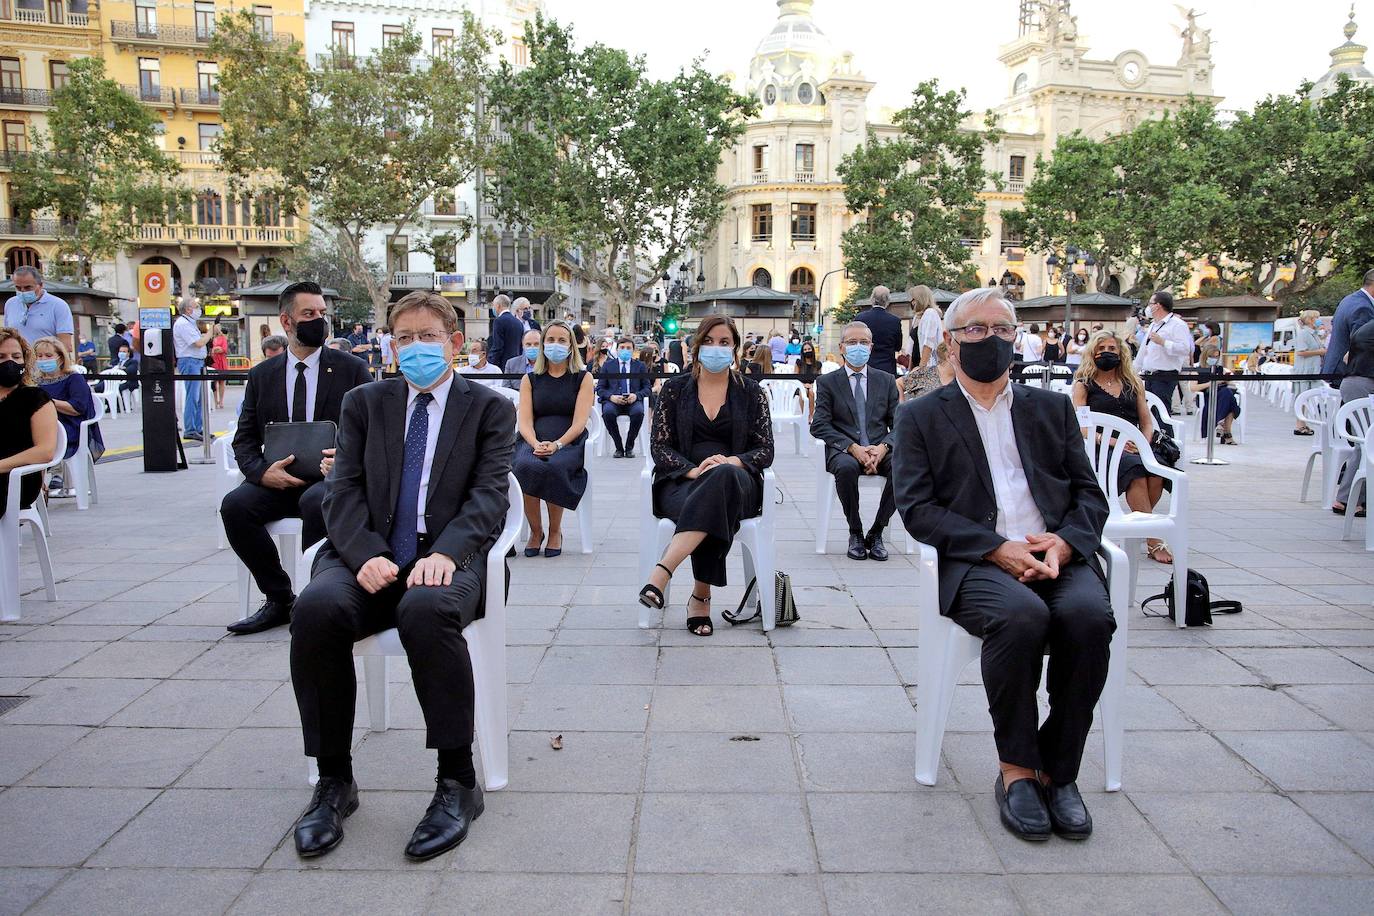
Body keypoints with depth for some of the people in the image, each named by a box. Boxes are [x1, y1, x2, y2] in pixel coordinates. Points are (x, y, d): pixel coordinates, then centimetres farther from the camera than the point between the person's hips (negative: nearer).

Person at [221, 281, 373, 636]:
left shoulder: (352, 369, 5)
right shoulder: (262, 375, 12)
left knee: (315, 502, -36)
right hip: (278, 480, 3)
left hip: (331, 477, -3)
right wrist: (262, 472, -11)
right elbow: (244, 439, 11)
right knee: (234, 505, -24)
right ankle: (279, 599, -7)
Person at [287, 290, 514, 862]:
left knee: (427, 611, -37)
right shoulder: (364, 403, 19)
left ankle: (457, 782, -21)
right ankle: (334, 782, -12)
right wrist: (366, 554, -13)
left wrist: (445, 552, -21)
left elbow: (489, 494, -1)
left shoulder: (489, 408, 11)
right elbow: (344, 491, 8)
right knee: (315, 609, -30)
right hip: (371, 555, 3)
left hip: (445, 557, -2)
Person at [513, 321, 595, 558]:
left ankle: (555, 531, -12)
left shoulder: (583, 378, 10)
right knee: (524, 466, -32)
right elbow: (525, 422, 4)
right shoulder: (530, 379, 16)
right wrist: (536, 445, -17)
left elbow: (579, 422, -2)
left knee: (553, 467, -35)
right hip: (534, 441, 2)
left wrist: (557, 444, -19)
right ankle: (535, 530, -12)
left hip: (569, 443, -2)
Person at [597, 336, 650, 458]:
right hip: (613, 400, 0)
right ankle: (618, 447, -15)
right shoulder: (607, 365, 15)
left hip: (633, 400, 0)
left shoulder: (640, 366, 17)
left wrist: (636, 395, -11)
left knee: (638, 412, -35)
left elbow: (647, 387, 11)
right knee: (607, 413, -35)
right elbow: (600, 388, 9)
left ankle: (629, 447, -13)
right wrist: (611, 396, -12)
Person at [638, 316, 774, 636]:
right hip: (681, 482, 0)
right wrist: (693, 470, -15)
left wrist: (732, 462, -16)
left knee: (723, 477, -40)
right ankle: (702, 597, -32)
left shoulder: (751, 392, 11)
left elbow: (765, 450, 6)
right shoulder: (675, 388, 10)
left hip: (736, 482, 0)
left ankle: (661, 574, -47)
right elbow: (659, 445, 4)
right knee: (713, 506, -39)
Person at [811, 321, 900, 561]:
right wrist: (853, 448, -17)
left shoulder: (886, 380, 15)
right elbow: (820, 425, -3)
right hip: (844, 451, -2)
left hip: (879, 450, 2)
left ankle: (876, 532, -12)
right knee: (846, 467, -37)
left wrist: (883, 447, -13)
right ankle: (855, 533, -15)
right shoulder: (827, 382, 8)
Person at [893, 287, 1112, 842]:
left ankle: (1058, 770, -11)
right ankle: (1015, 769, -13)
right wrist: (998, 549, -14)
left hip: (1057, 557, 3)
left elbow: (1089, 493, 15)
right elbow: (917, 507, -1)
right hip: (974, 564, -3)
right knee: (1021, 615, -34)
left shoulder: (1052, 407, 22)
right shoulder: (921, 416, 12)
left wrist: (1063, 542, -8)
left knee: (1088, 613, -29)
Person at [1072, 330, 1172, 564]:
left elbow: (1147, 423, 19)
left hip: (1134, 449, 4)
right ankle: (1153, 540, -34)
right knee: (1135, 469, -35)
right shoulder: (1083, 385, 12)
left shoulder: (1134, 384, 24)